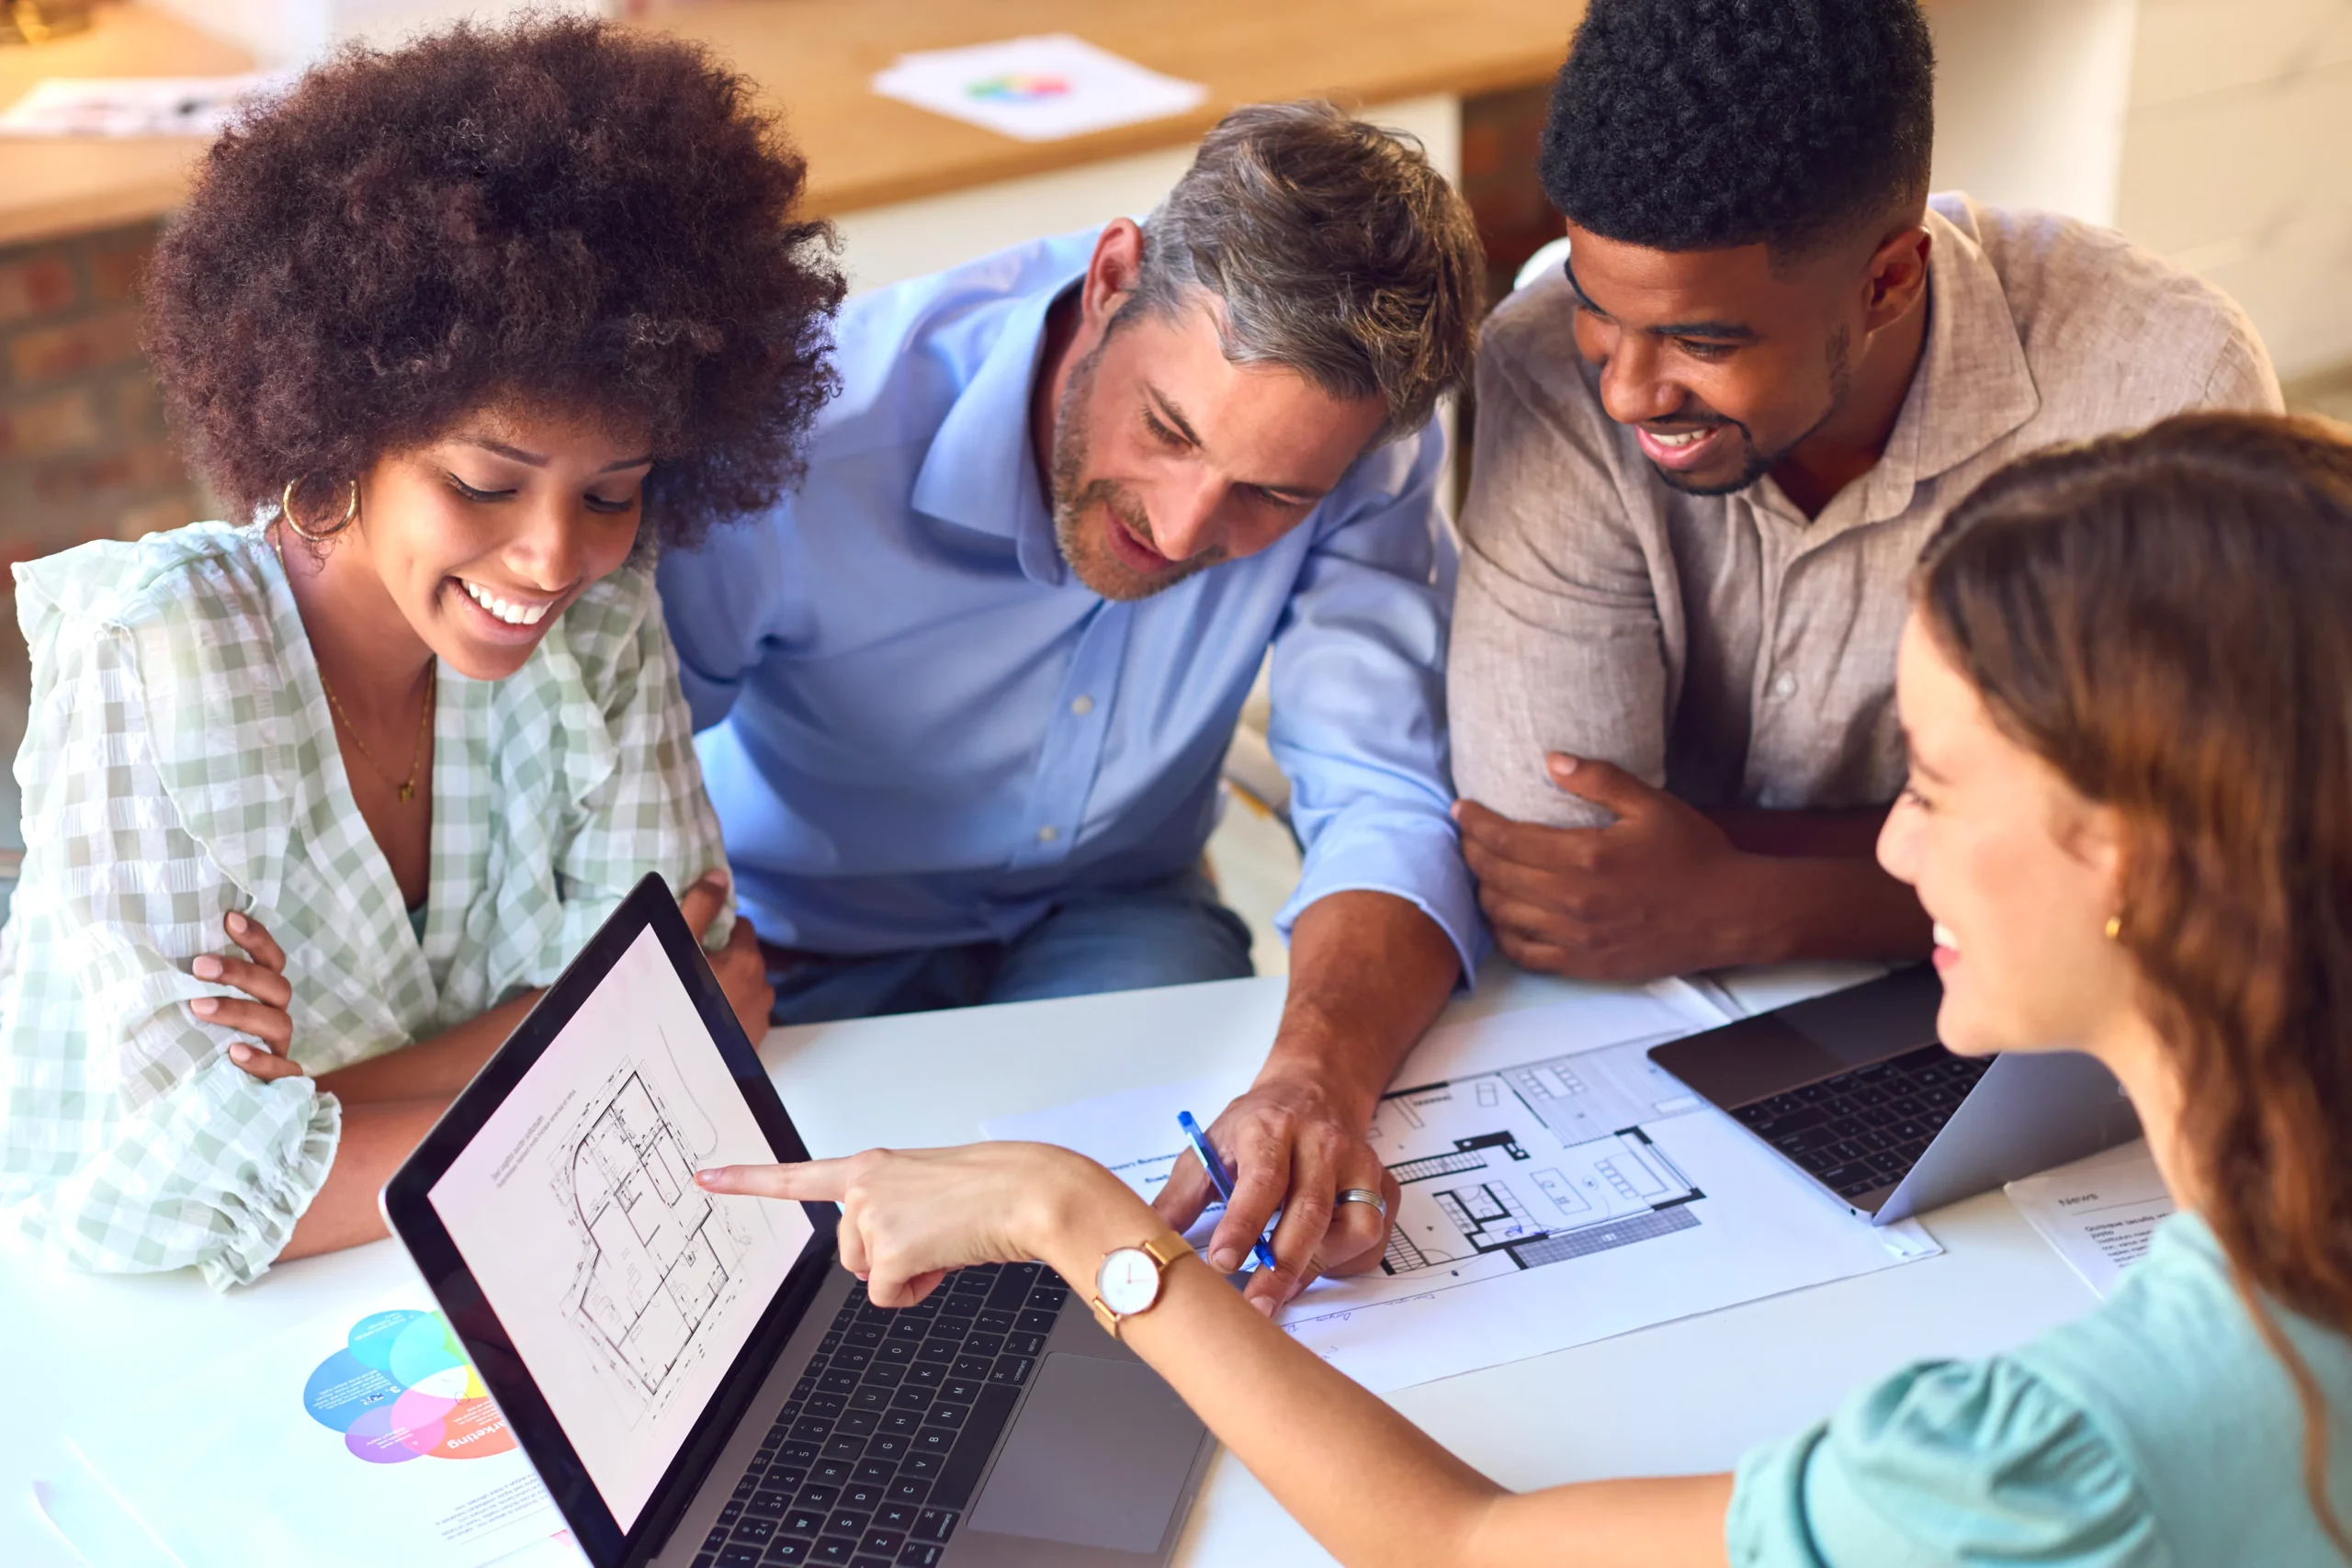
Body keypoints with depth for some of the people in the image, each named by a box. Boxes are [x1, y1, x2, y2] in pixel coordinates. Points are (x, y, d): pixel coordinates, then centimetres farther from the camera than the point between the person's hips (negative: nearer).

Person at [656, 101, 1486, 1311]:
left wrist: (1322, 1067, -45)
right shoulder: (805, 432, -30)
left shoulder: (1365, 443, -20)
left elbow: (1391, 808, -25)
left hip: (1111, 928, 2)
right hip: (797, 956, -1)